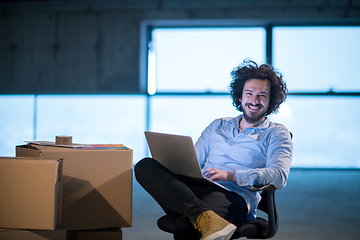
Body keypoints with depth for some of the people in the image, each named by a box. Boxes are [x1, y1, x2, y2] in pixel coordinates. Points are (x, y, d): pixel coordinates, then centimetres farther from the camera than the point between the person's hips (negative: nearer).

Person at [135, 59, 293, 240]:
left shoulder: (276, 134, 14)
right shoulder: (217, 126, 30)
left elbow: (279, 176, -5)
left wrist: (230, 175, -17)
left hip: (233, 196, -7)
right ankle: (204, 217, -43)